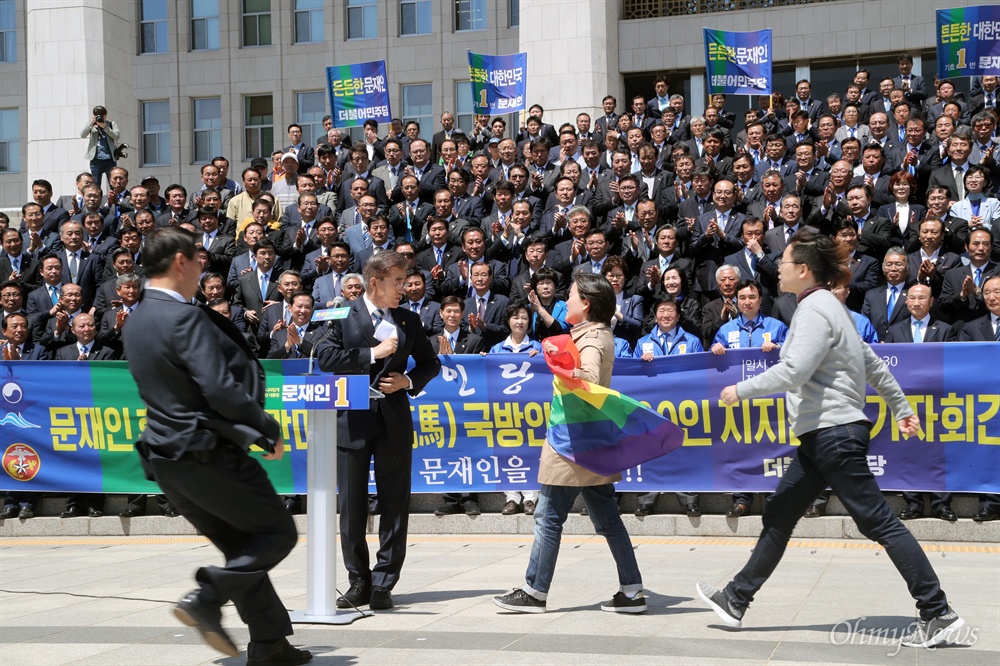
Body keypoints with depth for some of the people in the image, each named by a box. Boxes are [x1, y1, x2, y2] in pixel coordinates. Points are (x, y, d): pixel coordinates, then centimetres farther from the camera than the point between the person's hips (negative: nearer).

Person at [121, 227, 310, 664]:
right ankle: (208, 598, -10)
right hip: (207, 452, -9)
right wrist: (268, 430, -12)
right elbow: (221, 390, -24)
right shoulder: (184, 317, -18)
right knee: (278, 532, 3)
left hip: (164, 456, 9)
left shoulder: (135, 321, 11)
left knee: (241, 545, 16)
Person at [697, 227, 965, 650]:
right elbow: (872, 364, 21)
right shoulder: (825, 306, 17)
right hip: (822, 435, 11)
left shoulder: (815, 309, -14)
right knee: (778, 517, 13)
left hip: (834, 432, -11)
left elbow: (792, 372, -24)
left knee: (879, 523, -8)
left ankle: (938, 615, -4)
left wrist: (741, 391, -14)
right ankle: (736, 601, 20)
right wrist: (901, 407, 26)